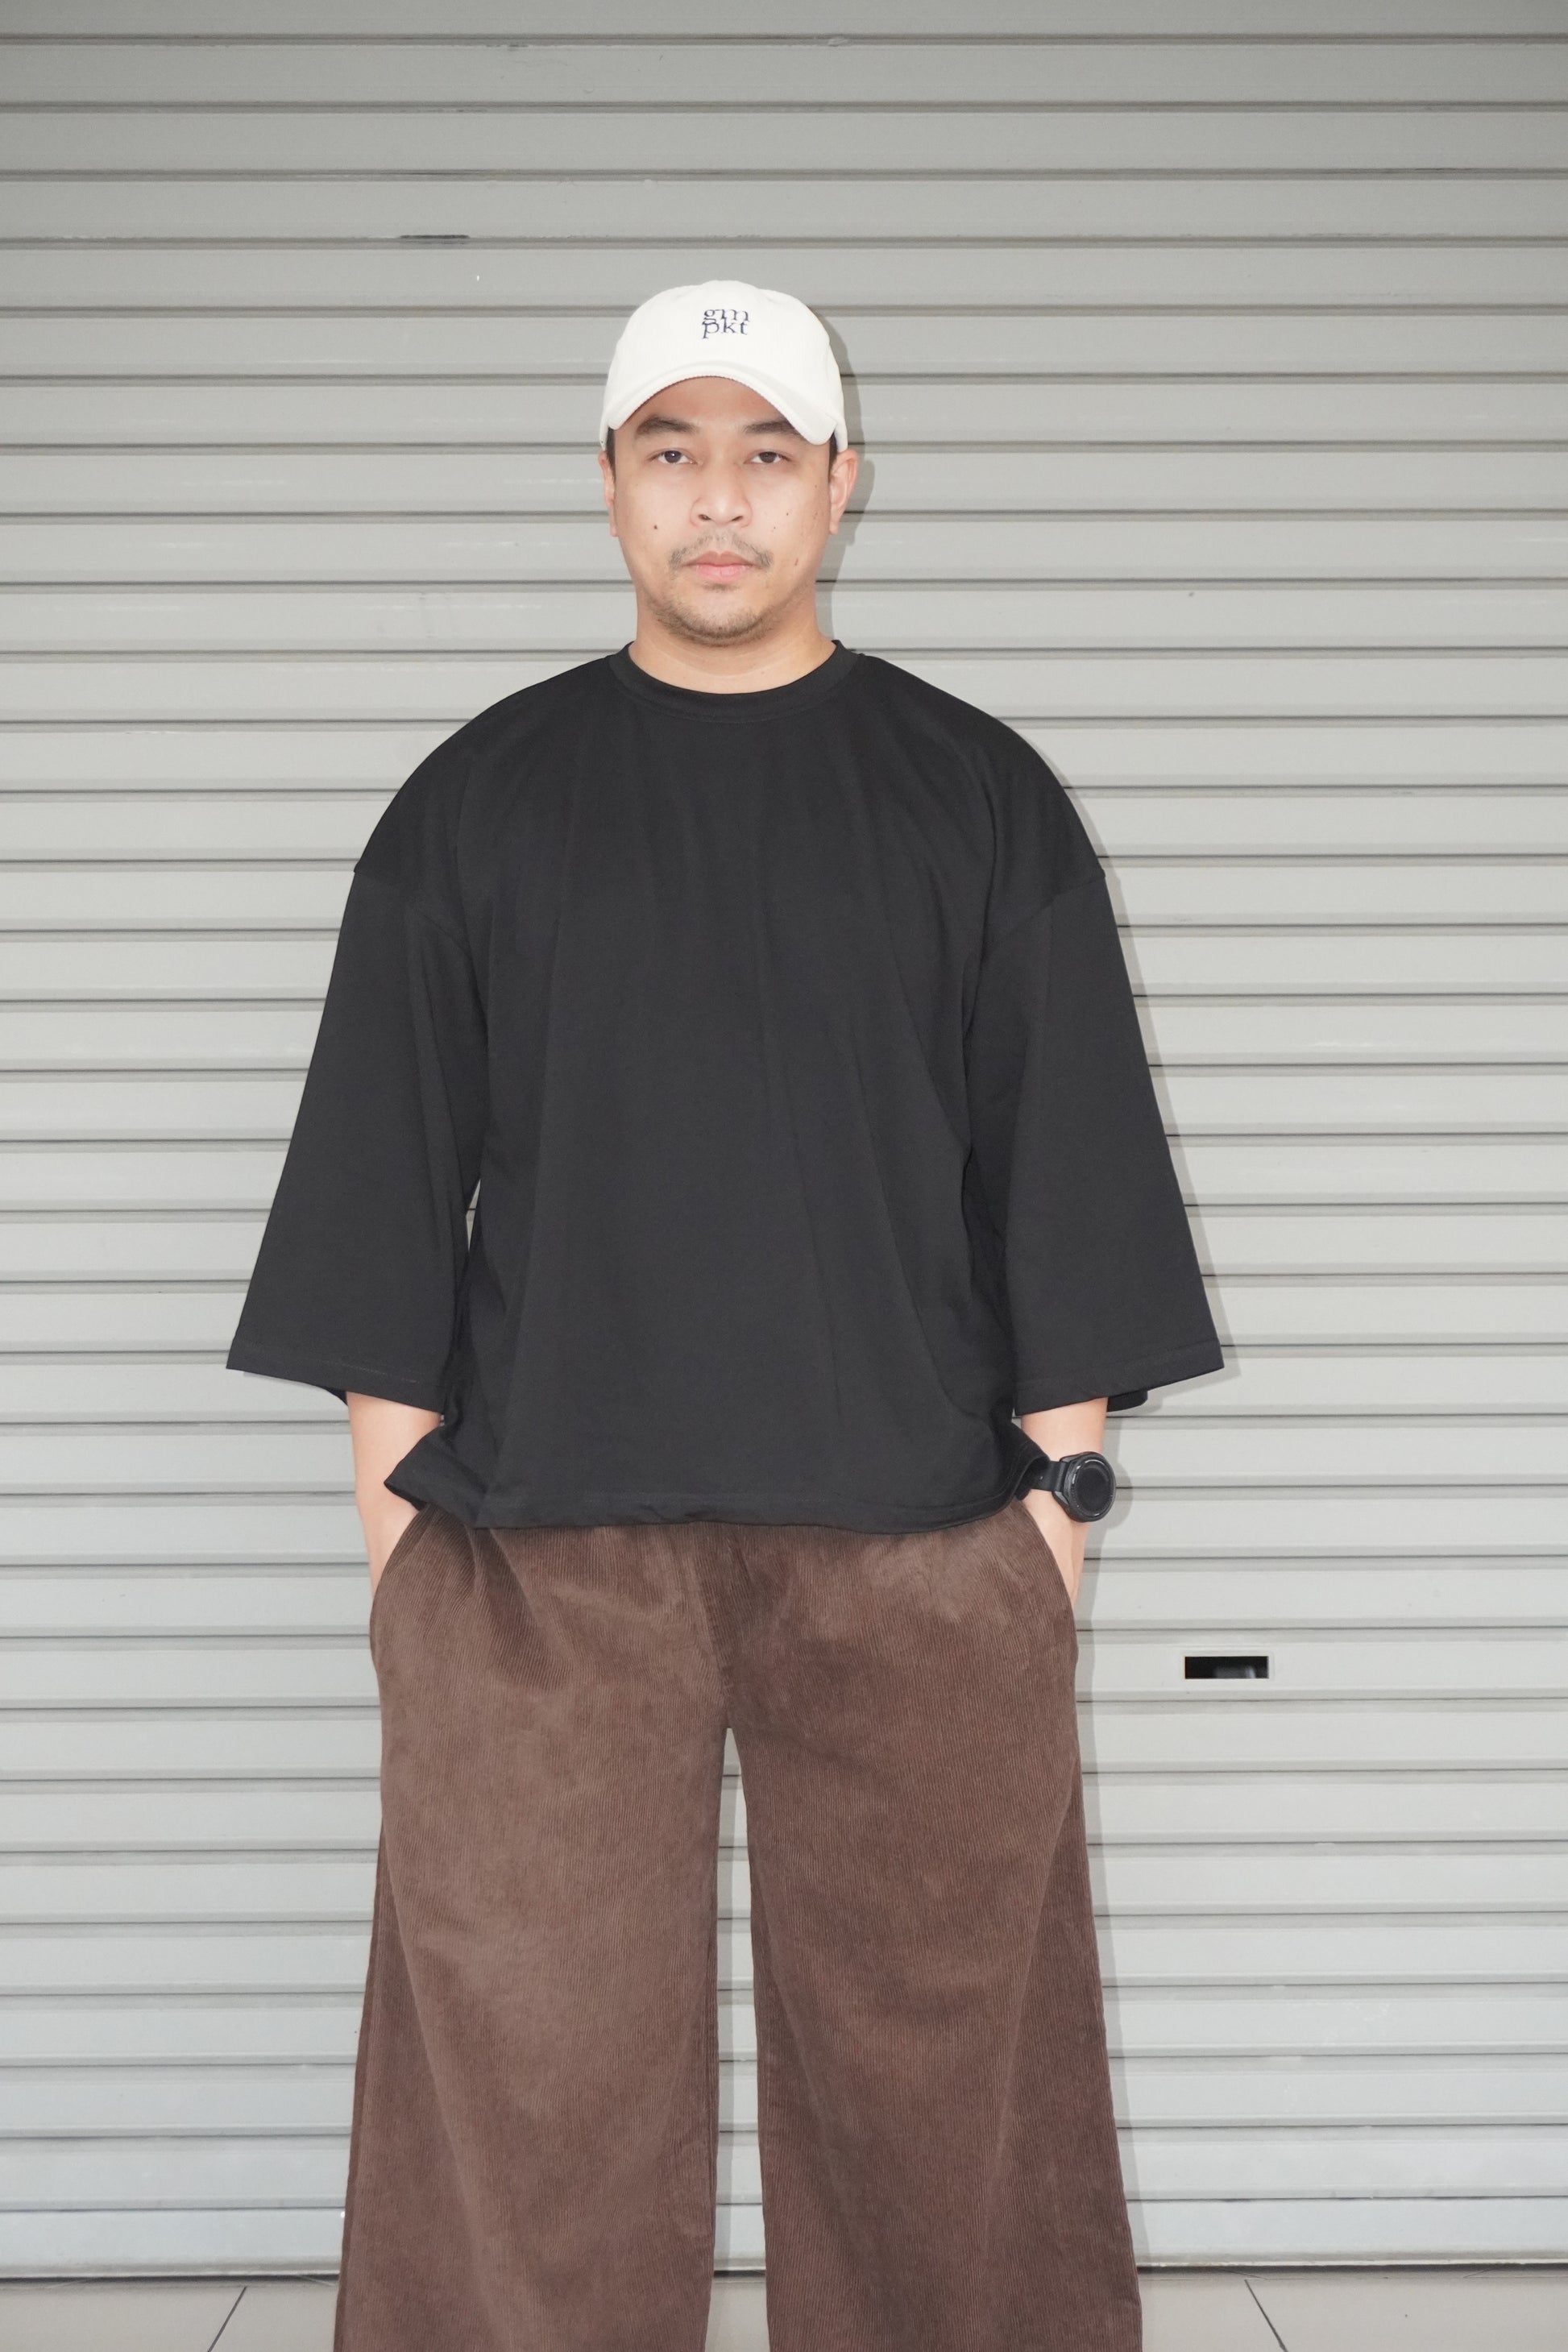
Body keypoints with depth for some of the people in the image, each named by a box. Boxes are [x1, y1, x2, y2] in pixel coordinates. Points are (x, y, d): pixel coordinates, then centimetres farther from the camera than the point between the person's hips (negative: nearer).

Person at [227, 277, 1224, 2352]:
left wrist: (1060, 1481, 0)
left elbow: (1068, 1169, 7)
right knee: (528, 2097, 2)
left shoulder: (980, 798, 8)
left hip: (915, 1550, 0)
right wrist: (395, 1489, 2)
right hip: (537, 1547, 1)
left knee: (940, 2074, 6)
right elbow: (386, 1172, 9)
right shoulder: (480, 802, 9)